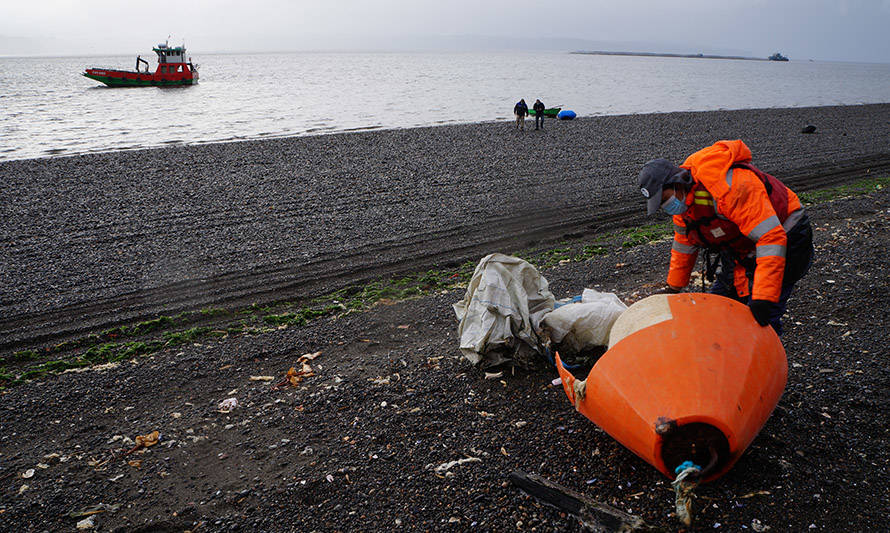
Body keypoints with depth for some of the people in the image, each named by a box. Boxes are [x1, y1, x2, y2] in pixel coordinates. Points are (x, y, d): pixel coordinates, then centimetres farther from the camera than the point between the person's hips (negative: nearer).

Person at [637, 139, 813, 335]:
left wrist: (763, 297, -43)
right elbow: (684, 247, 12)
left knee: (761, 322, -17)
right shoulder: (682, 198, -5)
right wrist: (672, 289, 18)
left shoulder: (733, 187, -34)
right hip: (744, 250, 9)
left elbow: (771, 238, -38)